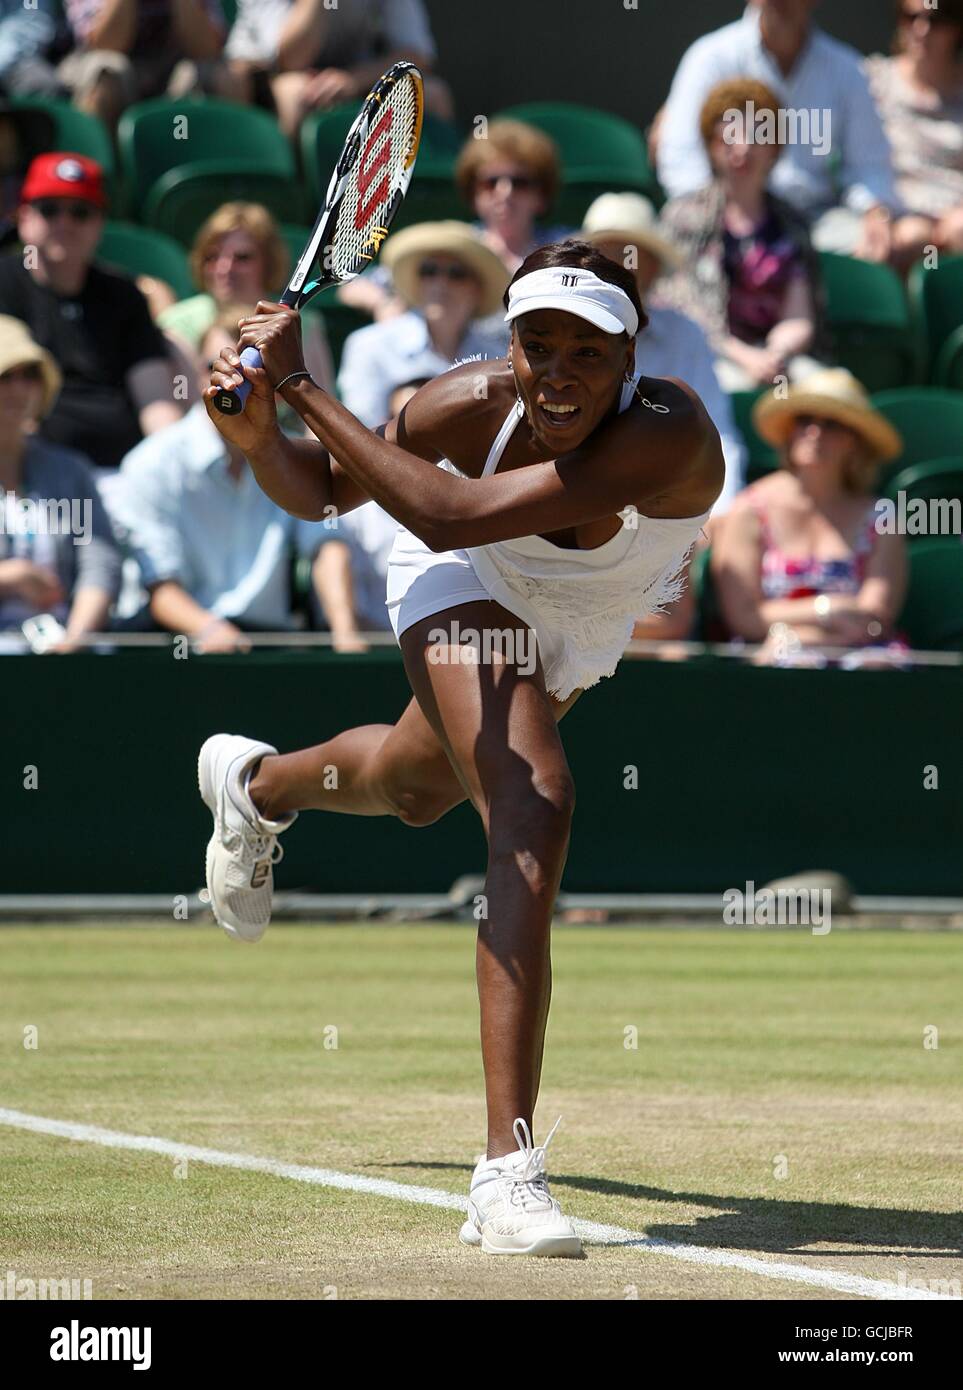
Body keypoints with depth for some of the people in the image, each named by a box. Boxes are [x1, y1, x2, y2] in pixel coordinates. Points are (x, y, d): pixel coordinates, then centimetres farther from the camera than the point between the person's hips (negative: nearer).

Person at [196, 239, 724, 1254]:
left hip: (581, 637, 2)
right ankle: (507, 1172, -31)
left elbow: (449, 516, -52)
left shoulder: (673, 439, -44)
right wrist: (258, 437, -37)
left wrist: (301, 384, -50)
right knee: (532, 807, -27)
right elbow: (318, 490, -15)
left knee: (420, 789, 29)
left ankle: (256, 783, 68)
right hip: (464, 595, -2)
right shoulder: (477, 405, -34)